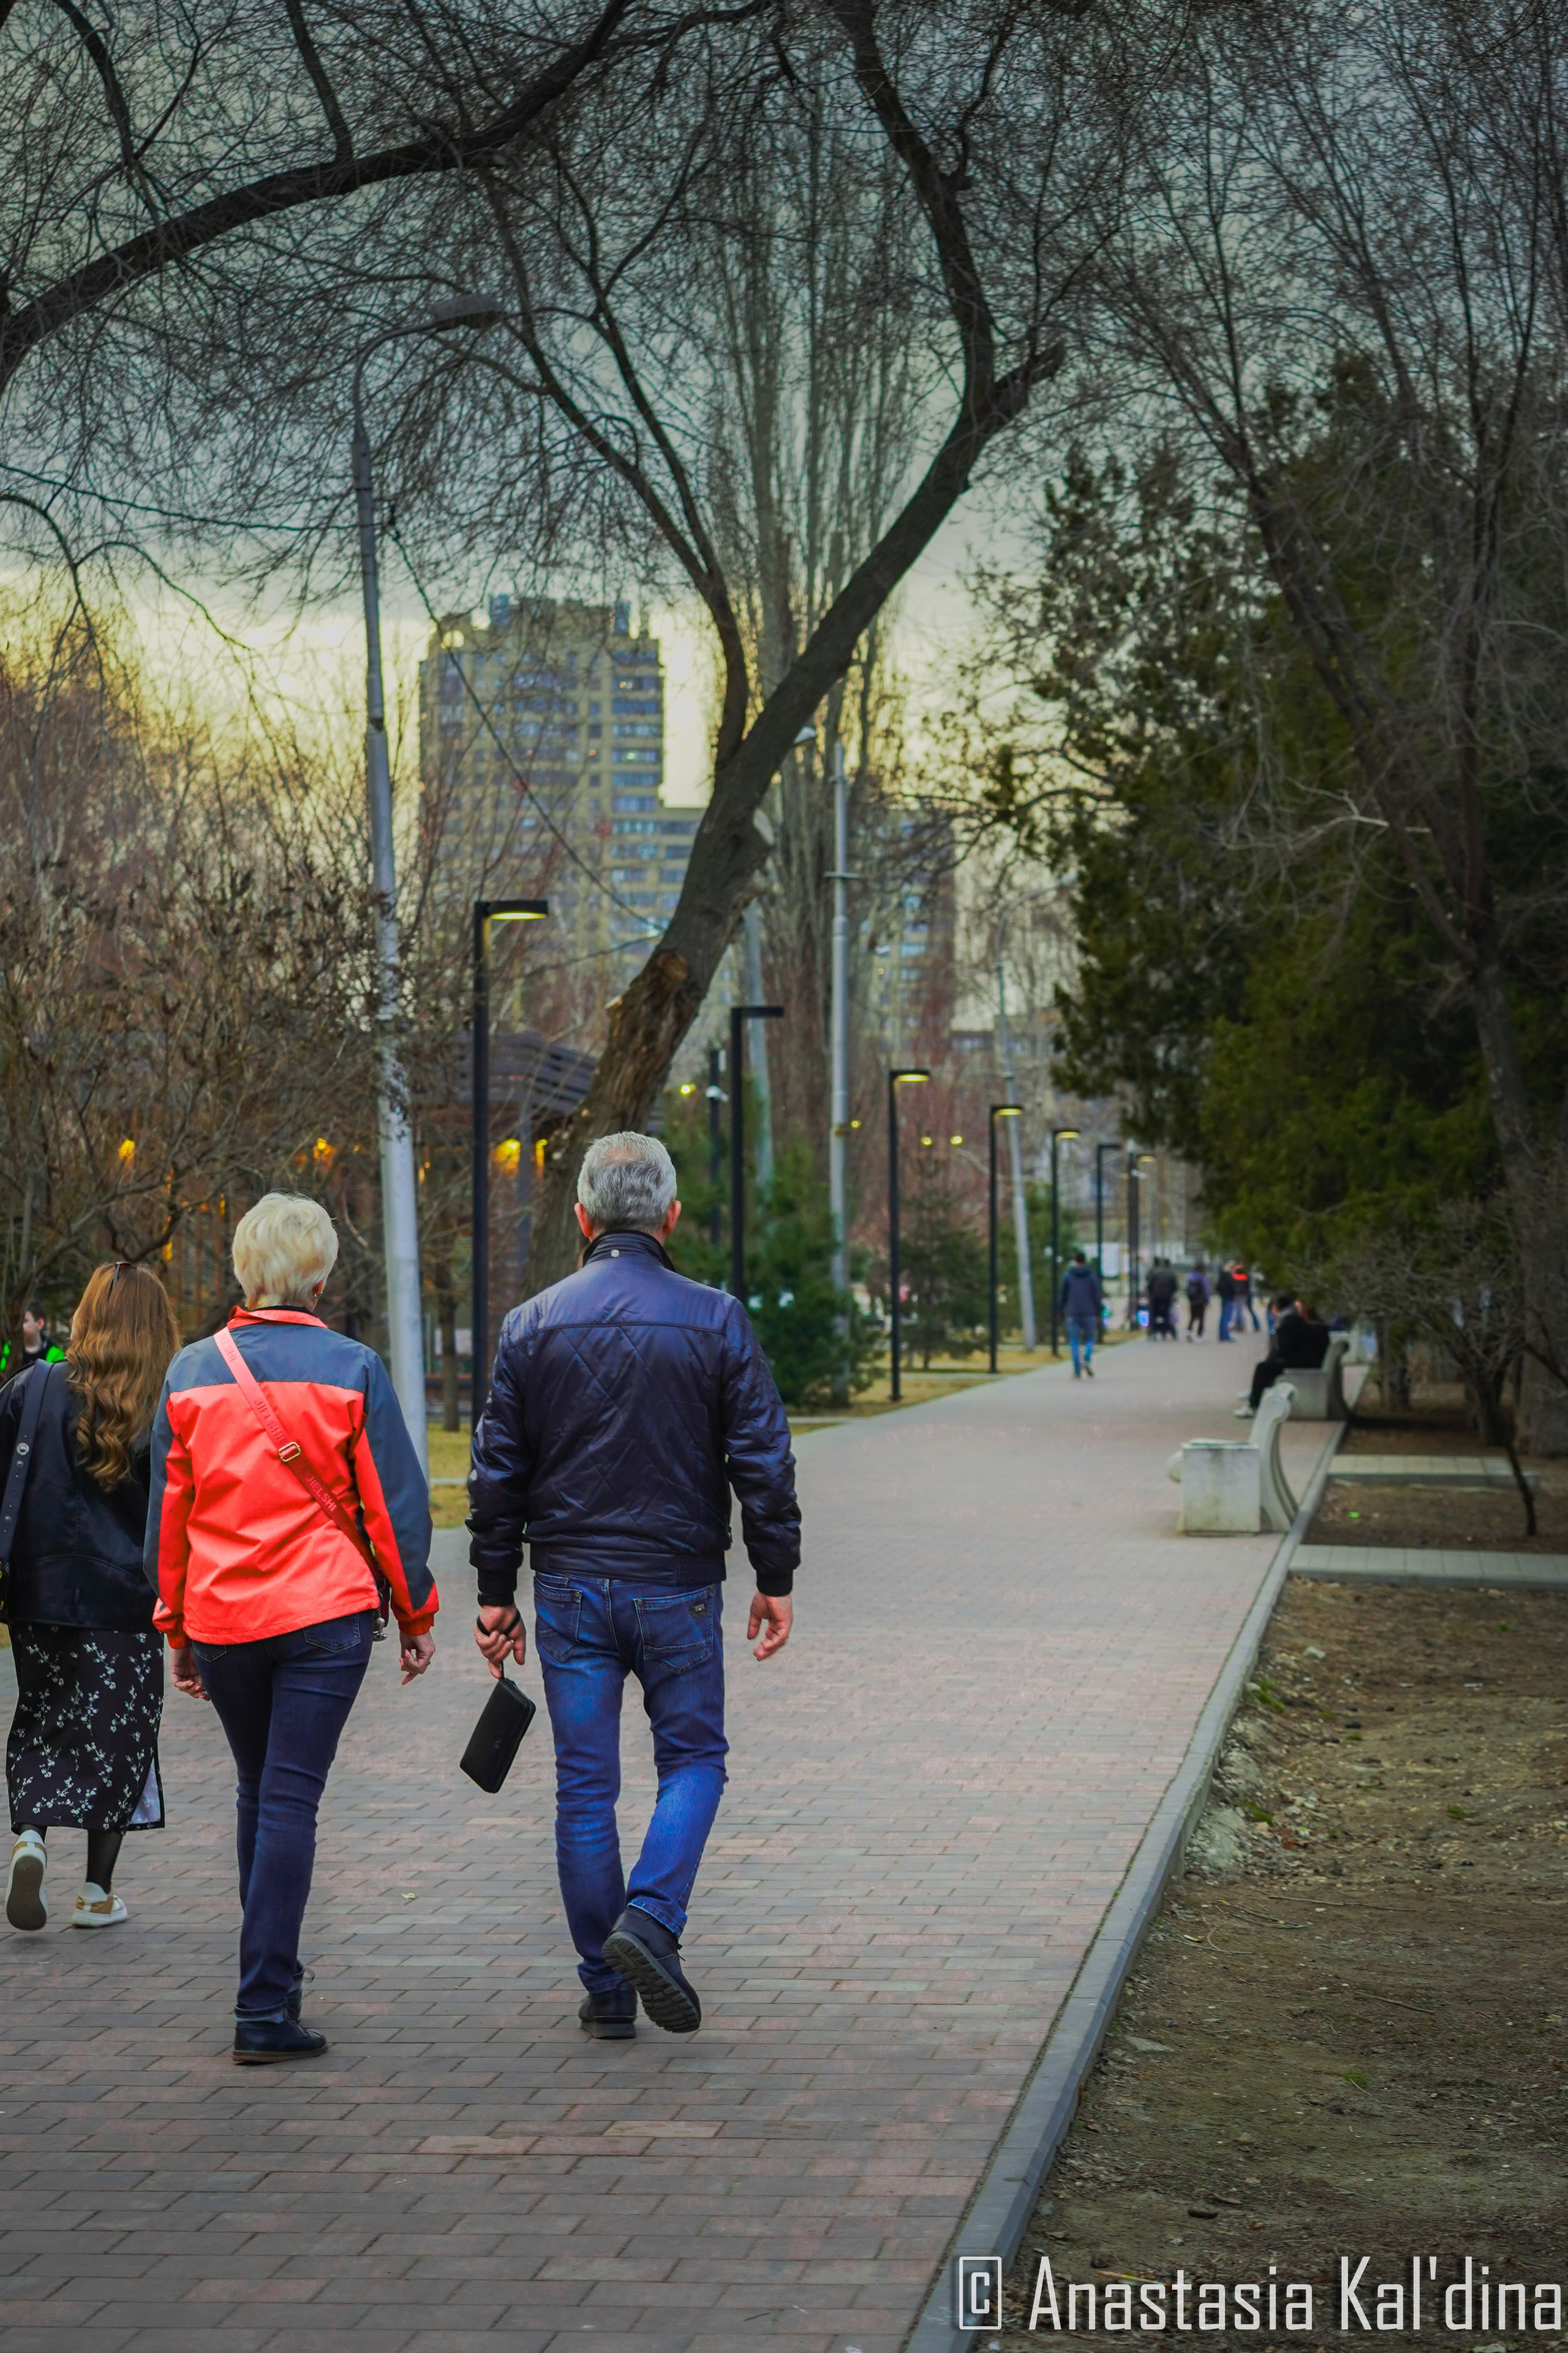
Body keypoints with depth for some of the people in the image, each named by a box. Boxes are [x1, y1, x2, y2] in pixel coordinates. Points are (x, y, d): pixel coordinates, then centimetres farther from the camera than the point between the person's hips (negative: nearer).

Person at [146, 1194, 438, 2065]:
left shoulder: (193, 1372, 3)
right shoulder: (351, 1369, -4)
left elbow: (169, 1510, 7)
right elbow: (393, 1503, -3)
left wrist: (177, 1627, 16)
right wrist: (417, 1613, 7)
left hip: (221, 1621, 3)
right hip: (324, 1615, -3)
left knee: (260, 1793, 19)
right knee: (291, 1800, -4)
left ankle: (269, 1982, 28)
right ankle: (266, 2008, -8)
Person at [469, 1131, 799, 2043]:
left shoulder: (533, 1325, 1)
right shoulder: (716, 1321, -4)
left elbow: (498, 1472, 3)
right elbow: (763, 1460, -5)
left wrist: (496, 1591, 10)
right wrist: (776, 1579, 3)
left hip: (570, 1589, 2)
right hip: (678, 1586, -1)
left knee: (585, 1788, 7)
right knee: (694, 1760, 13)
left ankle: (606, 1990, 10)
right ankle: (651, 1920, -9)